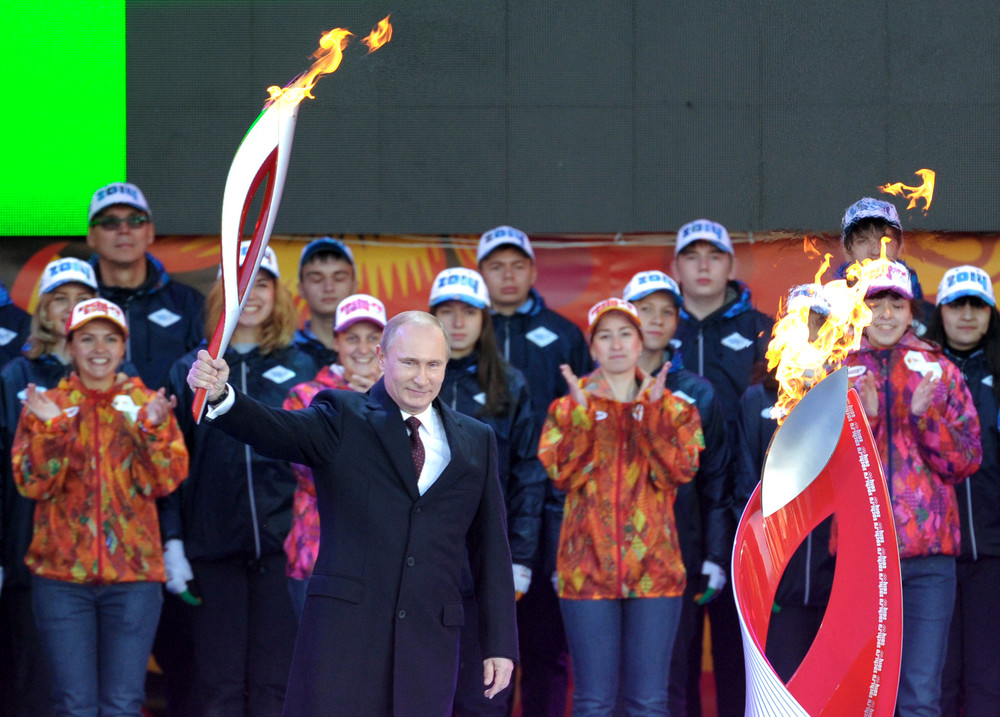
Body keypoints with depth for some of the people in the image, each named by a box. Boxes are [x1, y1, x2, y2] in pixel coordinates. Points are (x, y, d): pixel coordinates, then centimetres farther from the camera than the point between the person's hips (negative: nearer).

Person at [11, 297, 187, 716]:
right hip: (62, 572, 0)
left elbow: (161, 483, -4)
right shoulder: (46, 405, 6)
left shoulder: (146, 405, 7)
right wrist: (50, 429, -19)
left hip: (133, 572, 0)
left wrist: (152, 427, -20)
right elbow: (33, 485, -4)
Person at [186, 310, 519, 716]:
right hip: (343, 625, -3)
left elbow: (490, 548, 14)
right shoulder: (342, 420, 4)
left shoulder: (476, 441, 14)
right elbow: (274, 430, -15)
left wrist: (500, 643, 9)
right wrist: (220, 396, -36)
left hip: (430, 636, 3)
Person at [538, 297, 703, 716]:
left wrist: (652, 413, -13)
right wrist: (581, 414, -14)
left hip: (654, 567, 0)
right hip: (589, 567, 0)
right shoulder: (569, 409, 10)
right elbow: (562, 474, -6)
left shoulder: (673, 409, 10)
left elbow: (677, 472, -6)